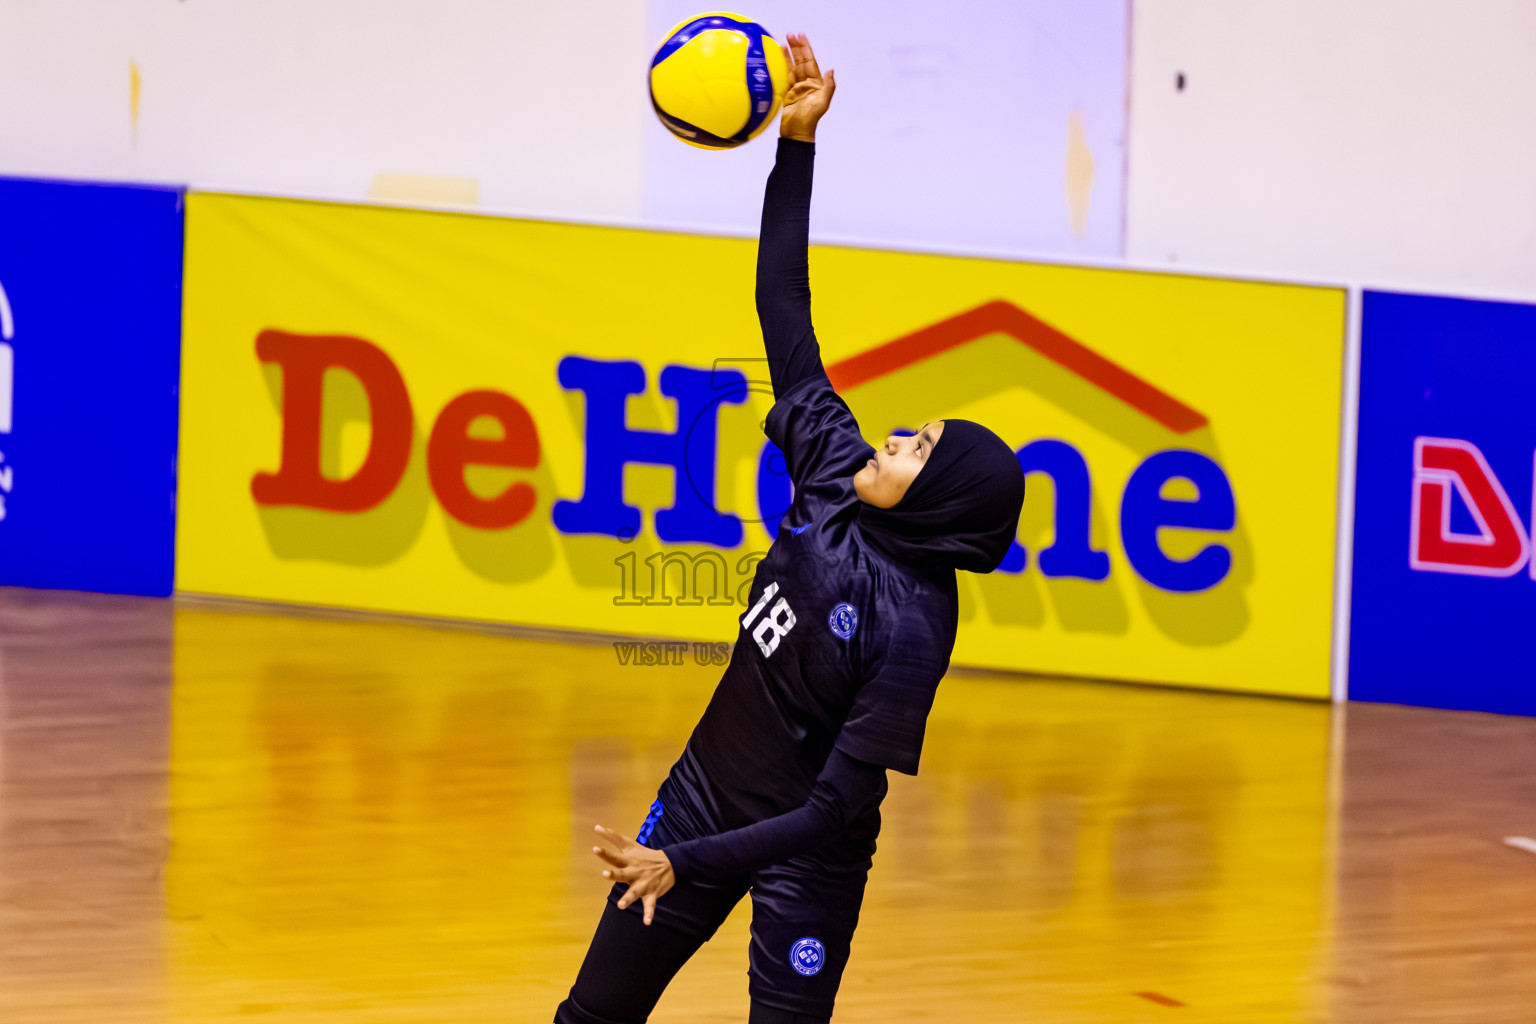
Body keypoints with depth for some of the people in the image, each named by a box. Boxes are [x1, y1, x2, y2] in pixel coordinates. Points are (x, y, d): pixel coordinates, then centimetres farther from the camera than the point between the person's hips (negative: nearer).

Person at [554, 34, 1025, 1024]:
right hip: (708, 787, 7)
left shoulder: (910, 628, -26)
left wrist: (688, 864, -28)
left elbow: (838, 808, -26)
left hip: (803, 855, -7)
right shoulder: (835, 477, -8)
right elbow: (786, 323, -2)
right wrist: (797, 146, -7)